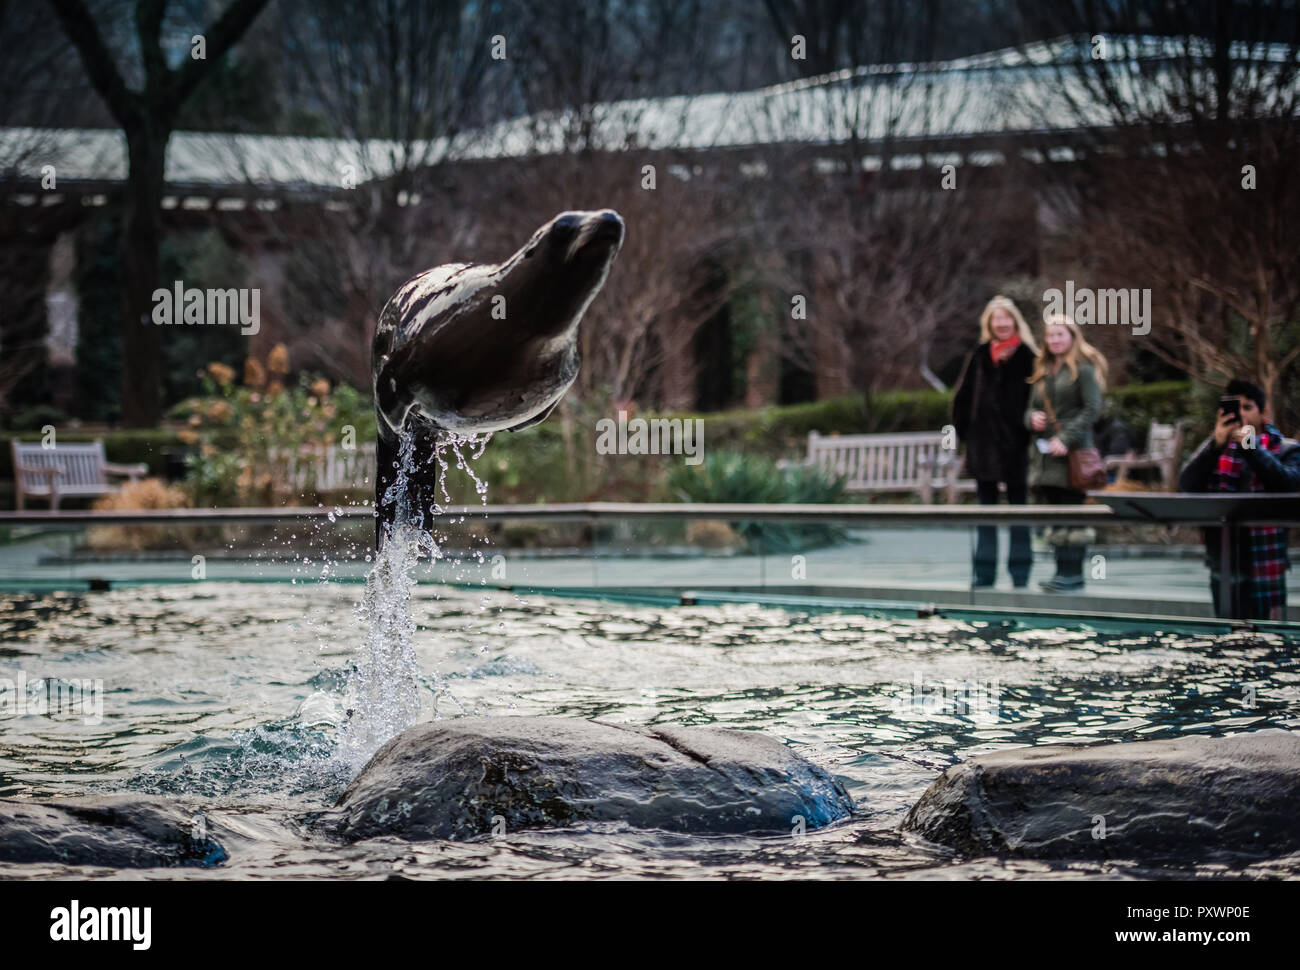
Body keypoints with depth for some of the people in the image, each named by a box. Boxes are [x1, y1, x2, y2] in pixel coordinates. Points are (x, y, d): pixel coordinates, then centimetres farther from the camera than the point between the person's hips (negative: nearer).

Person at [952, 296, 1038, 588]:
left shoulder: (1028, 356, -1)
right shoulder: (979, 356, 7)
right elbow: (963, 397, 10)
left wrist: (1029, 429, -11)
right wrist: (963, 430, 2)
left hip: (1015, 443, -3)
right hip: (983, 441, 3)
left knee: (1018, 505, 3)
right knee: (985, 507, 8)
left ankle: (1020, 573, 7)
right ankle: (984, 572, 12)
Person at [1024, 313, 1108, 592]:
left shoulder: (1083, 368, -2)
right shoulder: (1043, 371, 20)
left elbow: (1092, 408, -10)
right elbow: (1031, 408, 24)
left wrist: (1066, 438, -18)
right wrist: (1033, 418, -1)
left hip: (1073, 452, -7)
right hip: (1045, 451, 7)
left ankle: (1072, 572, -9)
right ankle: (1063, 570, 8)